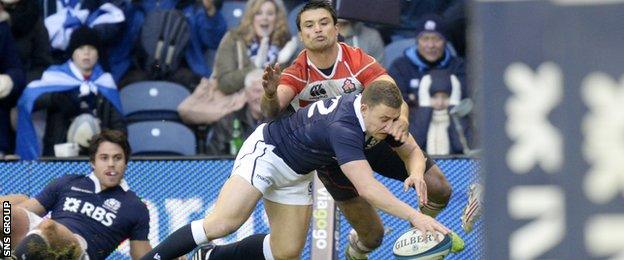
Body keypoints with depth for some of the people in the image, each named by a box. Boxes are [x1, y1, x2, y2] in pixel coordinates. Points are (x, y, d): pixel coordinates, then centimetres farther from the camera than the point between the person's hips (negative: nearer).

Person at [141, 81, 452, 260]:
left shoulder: (381, 115, -13)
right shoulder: (343, 128, -39)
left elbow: (412, 151, 2)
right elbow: (367, 188, -46)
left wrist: (416, 173, -22)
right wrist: (415, 216, -51)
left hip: (297, 172, 9)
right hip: (267, 151, -9)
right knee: (222, 224, -24)